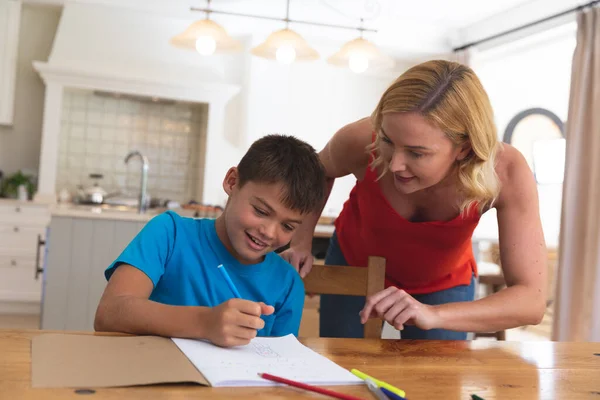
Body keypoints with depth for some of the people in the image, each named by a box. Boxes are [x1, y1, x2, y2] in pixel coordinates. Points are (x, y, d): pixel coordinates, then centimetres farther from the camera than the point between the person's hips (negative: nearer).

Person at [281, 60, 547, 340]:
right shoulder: (361, 141, -32)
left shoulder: (506, 172, -34)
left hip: (443, 285, 0)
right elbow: (318, 173, -6)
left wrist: (434, 315, -50)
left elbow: (531, 300, -36)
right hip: (354, 264, 1)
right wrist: (301, 243, -17)